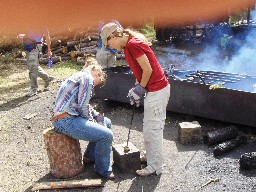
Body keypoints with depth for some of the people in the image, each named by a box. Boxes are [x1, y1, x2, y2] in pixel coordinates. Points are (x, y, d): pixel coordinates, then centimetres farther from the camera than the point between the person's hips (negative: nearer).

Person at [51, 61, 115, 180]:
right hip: (66, 121, -11)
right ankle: (103, 170, 0)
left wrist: (97, 115, 10)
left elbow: (85, 105, 23)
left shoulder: (80, 76, 20)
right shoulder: (87, 78, -11)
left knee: (106, 122, 19)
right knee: (106, 135, -19)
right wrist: (91, 120, -1)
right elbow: (83, 106, -17)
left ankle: (90, 156, 26)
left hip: (70, 117, 11)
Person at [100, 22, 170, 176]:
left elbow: (148, 70, -20)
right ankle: (153, 157, 33)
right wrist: (137, 88, 7)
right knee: (153, 127, 19)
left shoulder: (133, 44, -19)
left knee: (152, 129, -2)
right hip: (156, 88, 10)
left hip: (156, 90, -10)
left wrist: (140, 89, -8)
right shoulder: (129, 44, 12)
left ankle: (155, 167, 9)